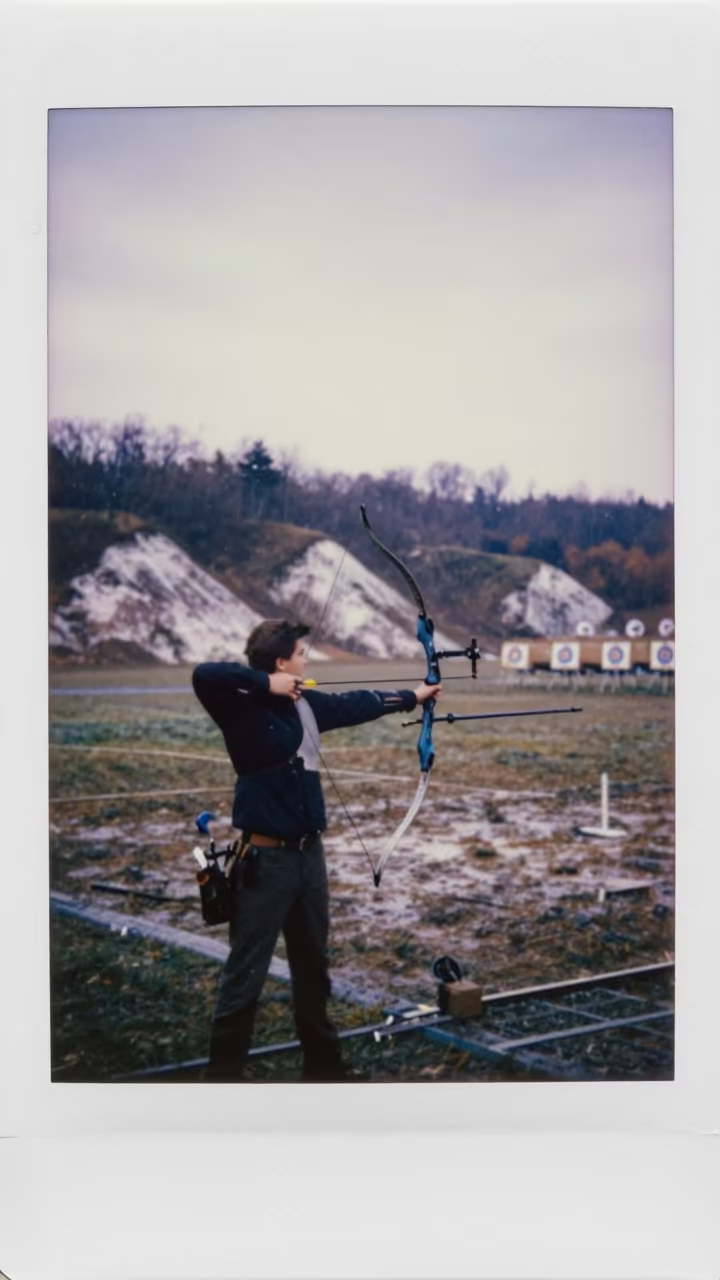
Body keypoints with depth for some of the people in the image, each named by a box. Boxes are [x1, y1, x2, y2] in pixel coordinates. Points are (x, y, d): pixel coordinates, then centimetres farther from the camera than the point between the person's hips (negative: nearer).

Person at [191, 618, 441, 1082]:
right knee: (246, 974, -3)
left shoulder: (309, 704, 8)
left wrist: (412, 696, 34)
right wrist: (265, 683, -26)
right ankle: (224, 1071, 8)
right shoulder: (245, 708, -15)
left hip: (309, 852, 8)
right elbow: (205, 675, -33)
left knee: (313, 966, 21)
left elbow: (356, 704, 23)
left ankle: (323, 1063, 37)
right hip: (265, 858, -8)